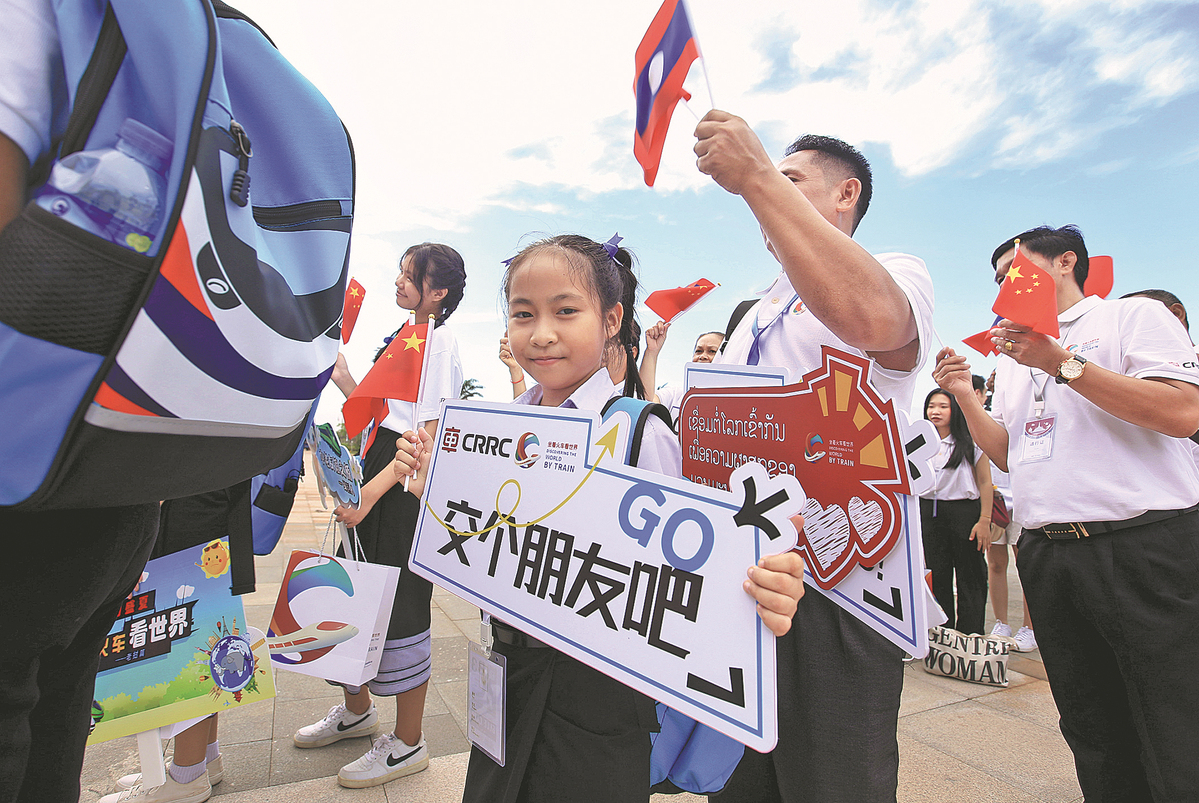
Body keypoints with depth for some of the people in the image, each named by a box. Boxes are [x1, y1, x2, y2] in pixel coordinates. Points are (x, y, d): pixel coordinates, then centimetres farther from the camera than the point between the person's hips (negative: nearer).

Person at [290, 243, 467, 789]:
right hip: (375, 475, 9)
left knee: (402, 607, 0)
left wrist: (373, 490, -24)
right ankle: (357, 710, 39)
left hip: (410, 484, -9)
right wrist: (339, 372, 9)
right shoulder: (402, 336, 16)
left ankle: (407, 744, 18)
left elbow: (430, 435, -19)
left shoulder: (439, 341, -11)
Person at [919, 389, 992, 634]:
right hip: (929, 512, 3)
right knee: (937, 577, 8)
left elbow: (985, 483, -2)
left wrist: (984, 520, -8)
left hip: (964, 511, -3)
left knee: (970, 579, 3)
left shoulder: (971, 442, -2)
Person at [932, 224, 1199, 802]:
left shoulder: (1133, 316, 2)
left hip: (1145, 547, -5)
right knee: (1094, 735, 15)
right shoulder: (1011, 358, 19)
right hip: (1047, 555, 6)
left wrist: (1063, 363, -17)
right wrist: (965, 397, 4)